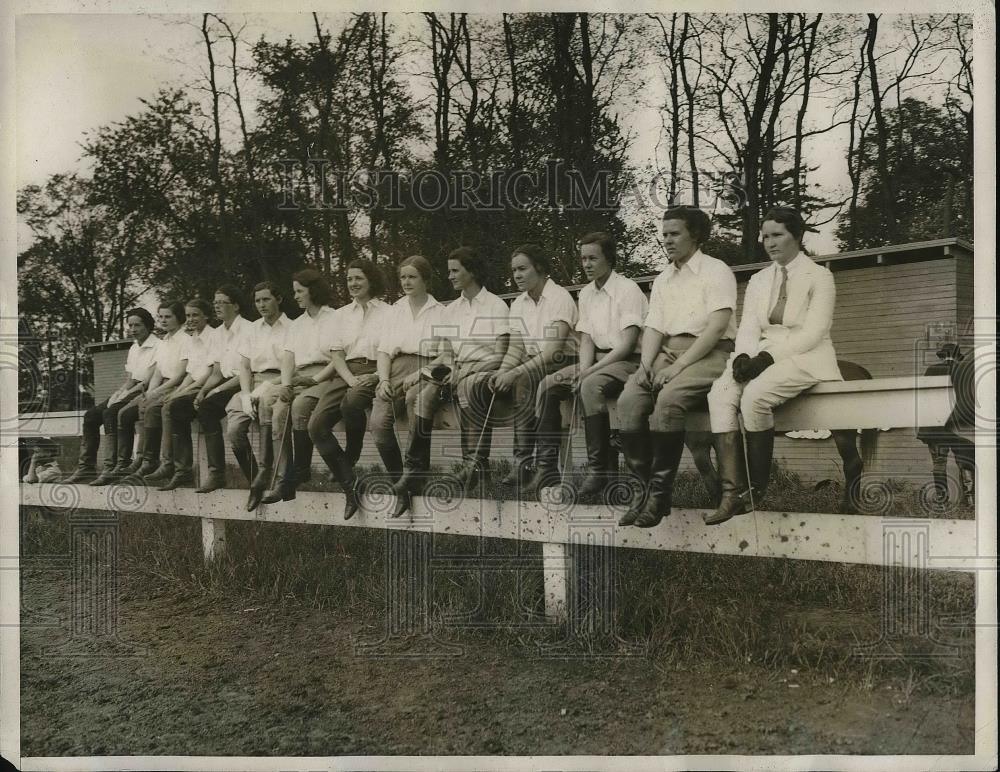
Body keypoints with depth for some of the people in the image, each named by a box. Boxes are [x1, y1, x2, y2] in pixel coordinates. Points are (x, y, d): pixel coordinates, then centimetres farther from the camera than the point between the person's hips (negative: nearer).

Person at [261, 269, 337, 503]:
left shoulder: (334, 319, 6)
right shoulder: (296, 324, 26)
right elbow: (288, 357, 13)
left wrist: (316, 378, -16)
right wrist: (286, 384, -5)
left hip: (323, 376, -5)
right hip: (297, 377, 5)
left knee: (299, 405, -33)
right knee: (279, 412, -23)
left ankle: (301, 470, -20)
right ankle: (286, 478, -26)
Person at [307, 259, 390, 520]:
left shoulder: (387, 312, 8)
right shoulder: (341, 314, 22)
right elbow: (336, 353, 13)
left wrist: (376, 376, -15)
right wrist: (350, 378, -6)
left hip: (374, 373, -4)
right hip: (345, 372, 5)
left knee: (351, 401, -38)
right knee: (315, 425, -19)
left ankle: (350, 459, -14)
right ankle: (349, 484, -15)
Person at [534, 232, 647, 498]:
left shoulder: (627, 289, -9)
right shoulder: (586, 294, 13)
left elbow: (628, 343, -16)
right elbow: (587, 340, 9)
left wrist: (589, 372, -19)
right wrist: (582, 370, -11)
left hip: (626, 361, -7)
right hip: (597, 360, 7)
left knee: (591, 386, -35)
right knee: (548, 384, -12)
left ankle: (600, 468, -31)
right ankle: (546, 463, -12)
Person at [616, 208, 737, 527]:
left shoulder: (716, 271, 0)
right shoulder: (662, 280, 21)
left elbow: (717, 326, -12)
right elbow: (653, 327, 12)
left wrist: (679, 365, -18)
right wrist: (645, 365, -7)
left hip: (708, 354, -6)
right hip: (667, 353, 6)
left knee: (668, 399, -33)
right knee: (629, 402, -21)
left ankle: (660, 492, -23)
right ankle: (645, 485, -14)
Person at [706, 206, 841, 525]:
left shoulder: (819, 277, 3)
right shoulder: (758, 281, 21)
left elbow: (812, 334, -9)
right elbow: (748, 328, 9)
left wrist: (767, 356, -20)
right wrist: (744, 357, -14)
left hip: (806, 359, -5)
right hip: (762, 358, 5)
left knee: (755, 395, -35)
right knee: (719, 393, -27)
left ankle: (756, 489, -21)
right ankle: (732, 491, -34)